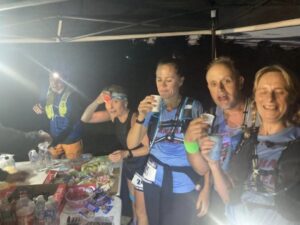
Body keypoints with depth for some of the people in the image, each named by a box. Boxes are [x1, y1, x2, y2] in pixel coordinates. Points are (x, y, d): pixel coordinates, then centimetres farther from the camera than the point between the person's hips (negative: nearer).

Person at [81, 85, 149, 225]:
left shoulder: (135, 118, -30)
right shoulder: (113, 115, -9)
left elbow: (149, 147, -26)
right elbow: (85, 119, -9)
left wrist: (126, 153, -37)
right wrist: (97, 101, -25)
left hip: (142, 168, -7)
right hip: (128, 165, 7)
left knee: (141, 210, 9)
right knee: (133, 200, 29)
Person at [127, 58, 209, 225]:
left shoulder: (194, 107, -10)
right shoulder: (153, 107, -2)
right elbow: (132, 144, -4)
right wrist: (141, 116, -20)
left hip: (184, 188, -3)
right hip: (153, 182, 3)